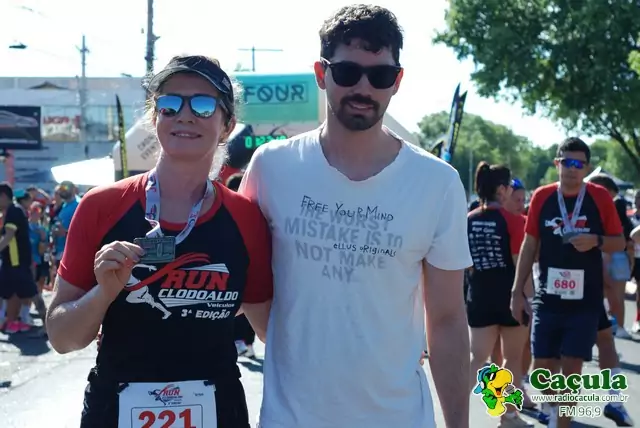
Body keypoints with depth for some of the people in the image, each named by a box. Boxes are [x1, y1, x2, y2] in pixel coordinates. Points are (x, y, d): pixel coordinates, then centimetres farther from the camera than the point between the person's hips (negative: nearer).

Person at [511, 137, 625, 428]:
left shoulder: (600, 198, -3)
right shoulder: (542, 197, 1)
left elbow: (619, 243, 3)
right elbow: (529, 245, 6)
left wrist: (596, 241, -19)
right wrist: (517, 291, 4)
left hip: (585, 300, -2)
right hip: (547, 298, 2)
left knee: (572, 366, -2)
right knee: (542, 366, 5)